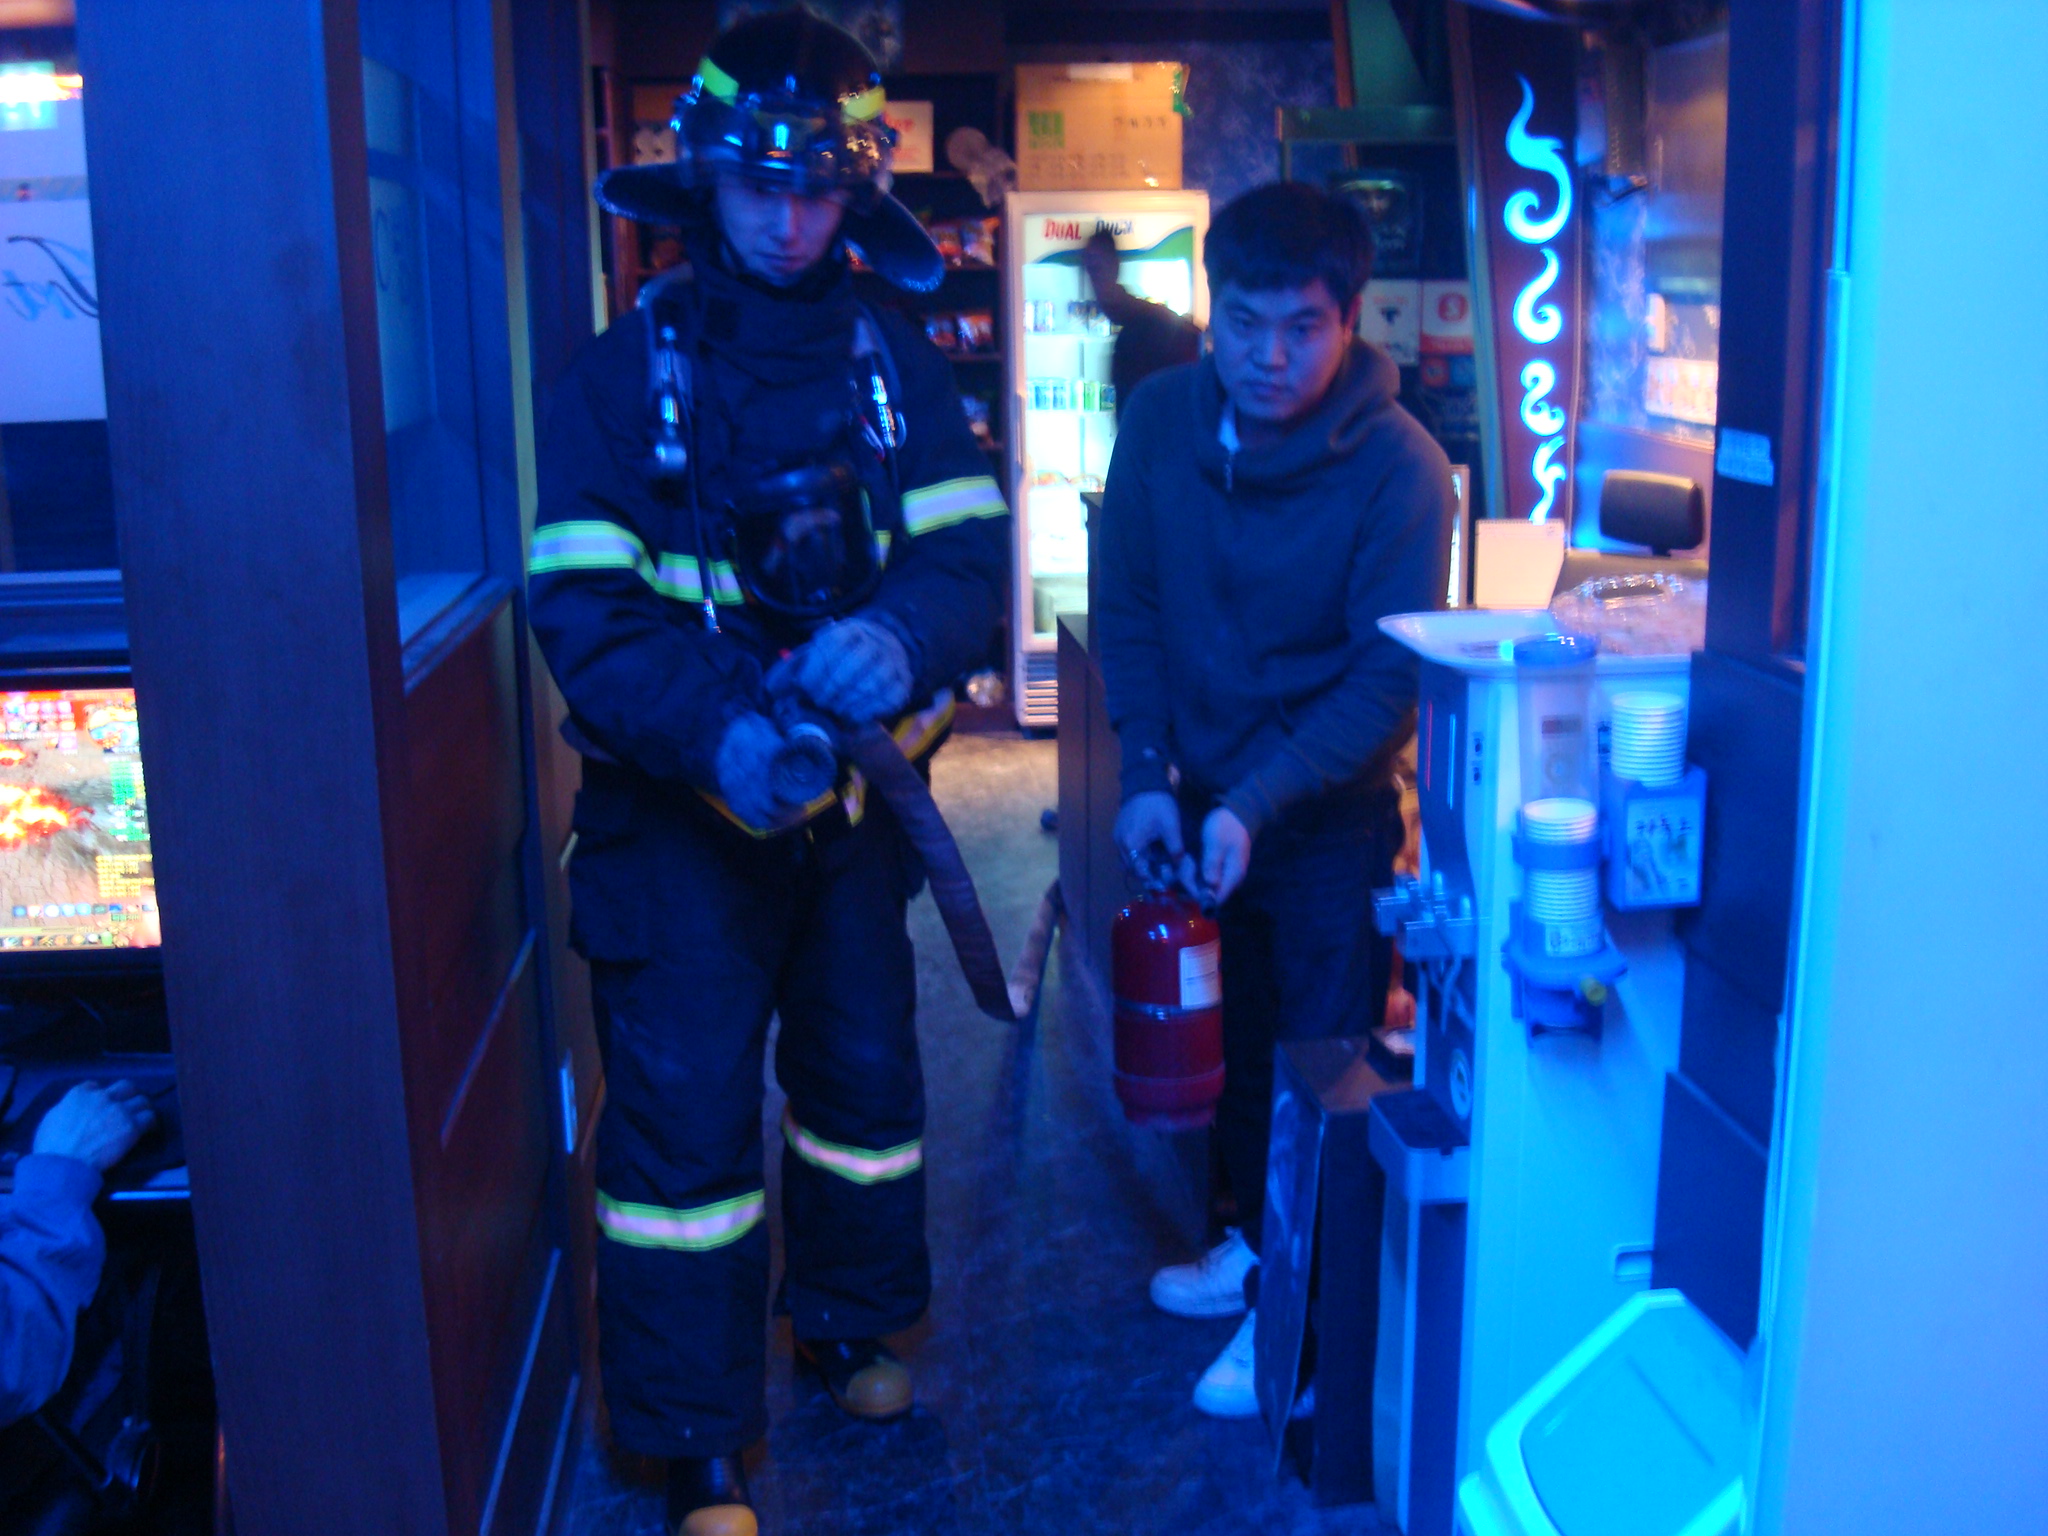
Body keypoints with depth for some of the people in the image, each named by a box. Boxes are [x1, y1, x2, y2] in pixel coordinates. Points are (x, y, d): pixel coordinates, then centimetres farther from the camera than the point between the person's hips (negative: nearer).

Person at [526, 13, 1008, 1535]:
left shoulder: (893, 358, 2)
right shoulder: (628, 368, -7)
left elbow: (970, 549, -6)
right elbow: (583, 607, -14)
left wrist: (901, 638, -29)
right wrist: (716, 732, -31)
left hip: (854, 787, 4)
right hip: (683, 803, -3)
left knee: (866, 1065, 17)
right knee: (684, 1105, -1)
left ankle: (850, 1320, 41)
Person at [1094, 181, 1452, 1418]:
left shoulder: (1398, 470, -21)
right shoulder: (1163, 420, -7)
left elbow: (1389, 682, -19)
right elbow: (1129, 607, 0)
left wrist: (1259, 805, -28)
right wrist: (1151, 771, -9)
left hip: (1331, 819, -5)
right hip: (1200, 802, 5)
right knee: (1229, 1042, 19)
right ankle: (1258, 1238, 41)